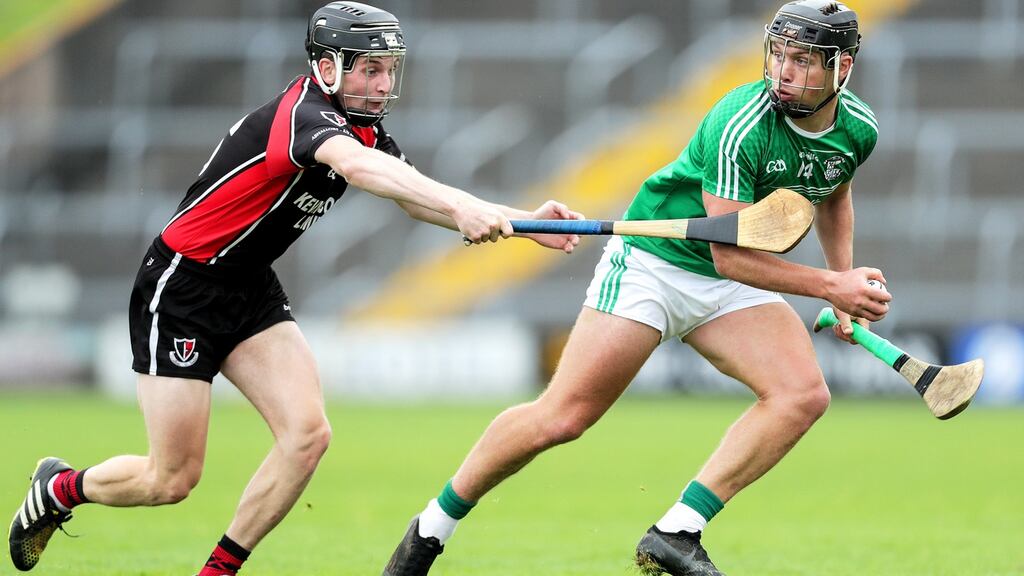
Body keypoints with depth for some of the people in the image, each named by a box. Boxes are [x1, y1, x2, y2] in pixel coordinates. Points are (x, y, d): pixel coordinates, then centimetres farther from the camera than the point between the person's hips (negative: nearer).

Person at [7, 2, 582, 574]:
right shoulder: (301, 114, -27)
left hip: (251, 290, 8)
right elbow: (357, 166, -47)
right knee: (173, 479, -4)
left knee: (308, 435, -12)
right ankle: (60, 488, 27)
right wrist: (461, 205, -61)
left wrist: (523, 223, -17)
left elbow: (418, 198, -2)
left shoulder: (364, 127, 2)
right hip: (181, 287, -8)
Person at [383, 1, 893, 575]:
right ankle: (434, 525, 9)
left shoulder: (859, 129, -5)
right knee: (560, 419, -11)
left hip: (732, 289, 6)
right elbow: (730, 254, -29)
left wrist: (846, 284, 11)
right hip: (653, 261, -6)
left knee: (804, 394, -19)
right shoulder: (739, 126, -28)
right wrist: (830, 286, -30)